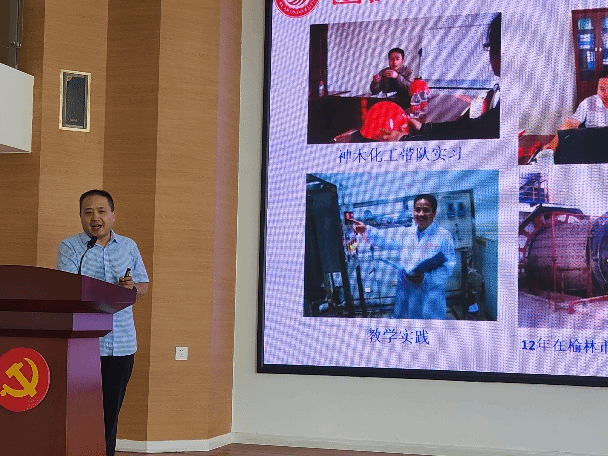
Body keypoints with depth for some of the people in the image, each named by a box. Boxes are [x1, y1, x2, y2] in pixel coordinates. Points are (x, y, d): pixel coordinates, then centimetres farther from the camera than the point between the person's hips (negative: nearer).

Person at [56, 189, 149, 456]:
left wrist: (131, 287, -5)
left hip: (122, 343, 4)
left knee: (111, 412, 8)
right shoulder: (69, 247, 1)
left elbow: (143, 286, 19)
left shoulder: (129, 247, 14)